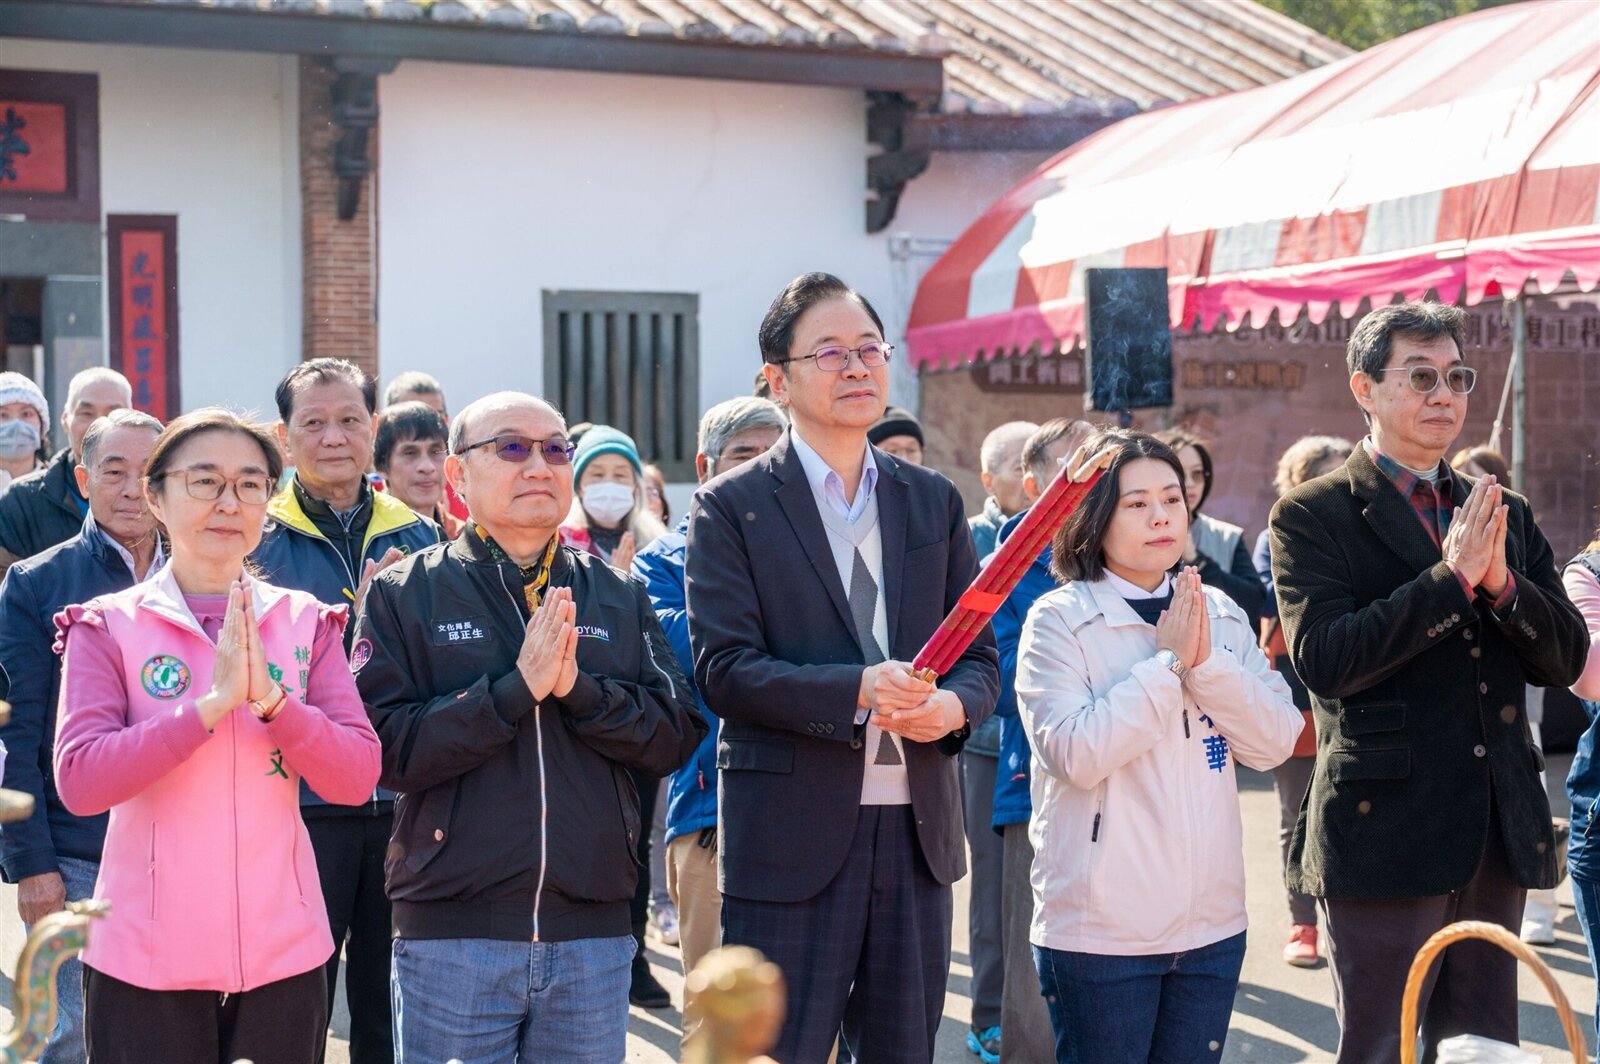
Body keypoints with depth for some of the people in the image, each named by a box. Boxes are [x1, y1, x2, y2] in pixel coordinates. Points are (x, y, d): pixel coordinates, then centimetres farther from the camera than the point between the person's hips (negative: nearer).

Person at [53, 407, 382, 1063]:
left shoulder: (306, 623, 5)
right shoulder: (107, 626, -1)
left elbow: (357, 778, -4)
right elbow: (78, 781, -14)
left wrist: (269, 696, -18)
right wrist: (212, 702, -21)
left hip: (282, 953, 2)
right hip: (146, 958, -2)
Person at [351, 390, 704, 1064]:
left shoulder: (619, 597, 11)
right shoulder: (405, 593, 2)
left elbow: (675, 738, 3)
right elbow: (386, 747, -10)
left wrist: (579, 687, -12)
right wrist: (516, 687, -17)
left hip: (593, 931, 3)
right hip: (453, 929, -3)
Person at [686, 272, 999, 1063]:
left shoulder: (934, 502, 12)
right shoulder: (730, 509, -1)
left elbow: (979, 656, 11)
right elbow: (723, 670, -11)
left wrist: (952, 704, -13)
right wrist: (857, 691, -24)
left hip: (917, 827, 5)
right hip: (792, 834, -4)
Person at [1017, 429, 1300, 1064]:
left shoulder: (1222, 615, 7)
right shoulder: (1059, 619, -7)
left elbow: (1274, 743, 0)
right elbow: (1073, 754, -19)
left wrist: (1208, 661, -13)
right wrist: (1168, 662, -16)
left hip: (1212, 924, 5)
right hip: (1101, 931, -4)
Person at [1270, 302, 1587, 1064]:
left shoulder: (1504, 514, 13)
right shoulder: (1312, 515, -4)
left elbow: (1565, 658, 6)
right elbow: (1322, 658, -18)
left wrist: (1502, 580, -12)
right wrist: (1451, 577, -20)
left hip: (1498, 831, 5)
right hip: (1383, 830, -5)